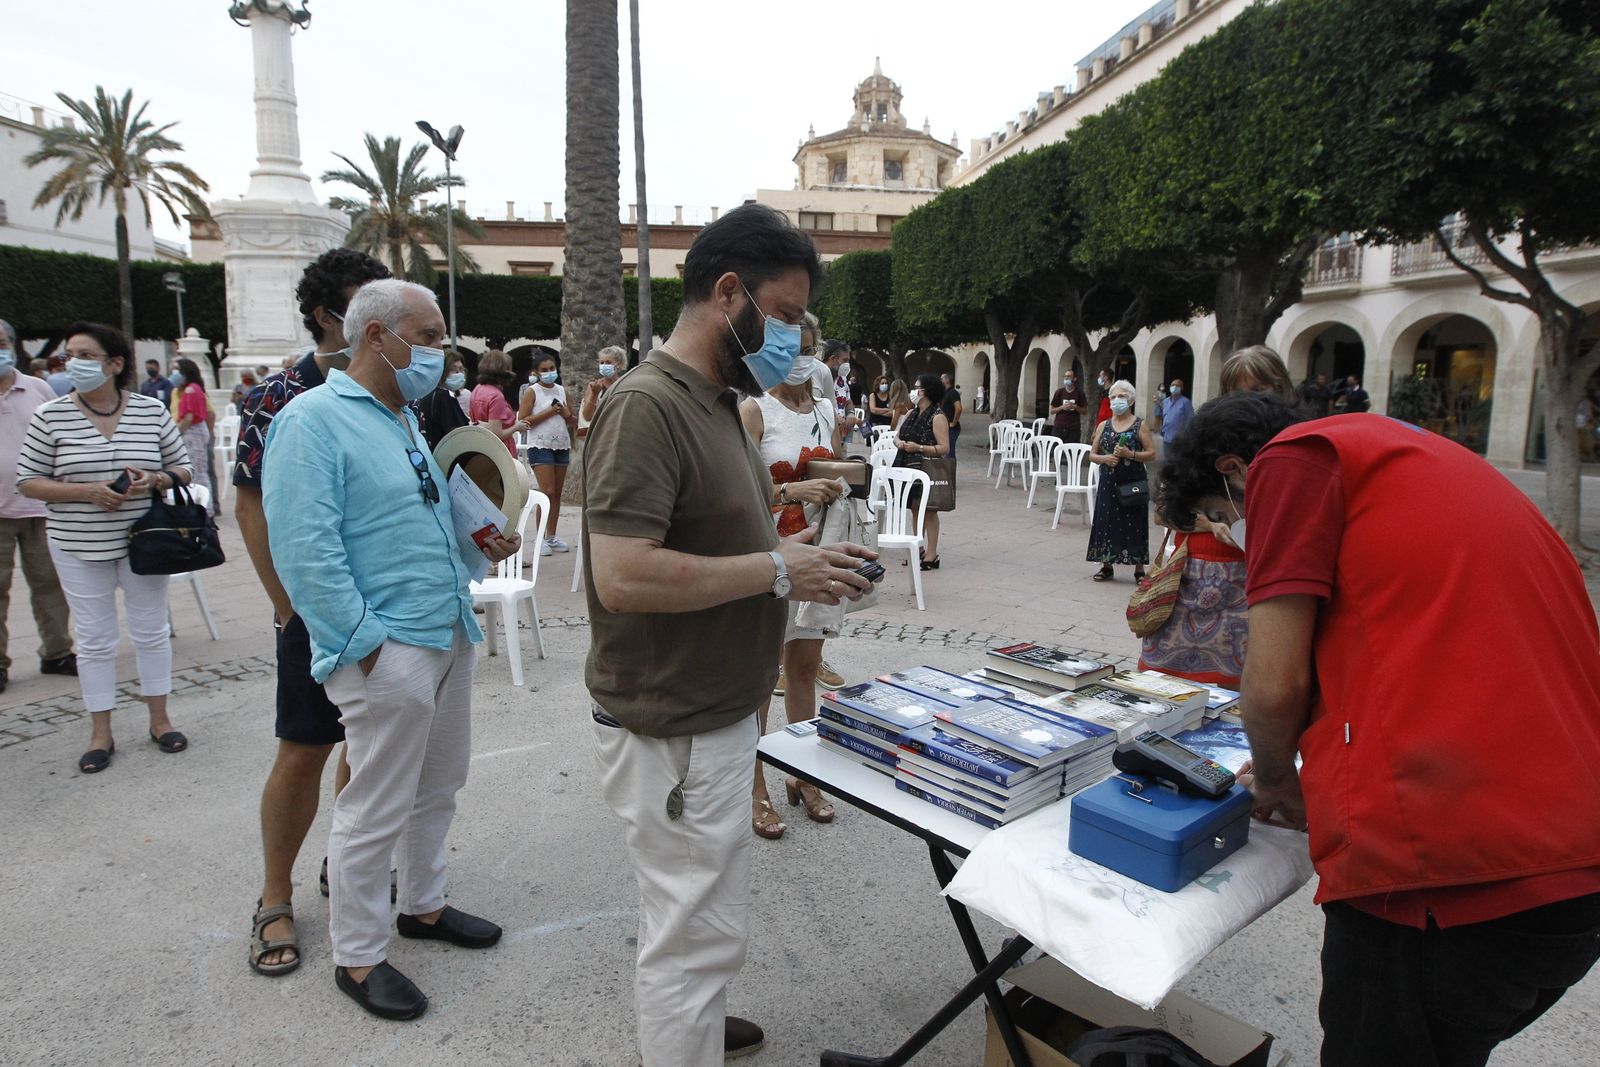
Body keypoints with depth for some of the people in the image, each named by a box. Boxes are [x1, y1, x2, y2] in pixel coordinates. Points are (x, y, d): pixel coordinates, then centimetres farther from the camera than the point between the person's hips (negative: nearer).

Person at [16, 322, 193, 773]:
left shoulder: (152, 410, -1)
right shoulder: (51, 415, -3)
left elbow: (183, 468, 5)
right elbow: (28, 482, -1)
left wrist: (155, 480, -16)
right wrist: (86, 491, -17)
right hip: (79, 546, 0)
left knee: (151, 630, 10)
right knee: (94, 639, 7)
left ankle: (159, 720, 25)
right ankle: (100, 734, 20)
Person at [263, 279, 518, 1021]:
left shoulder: (403, 417, 15)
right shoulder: (313, 420, -13)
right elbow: (306, 553, -20)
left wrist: (476, 540, 5)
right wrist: (368, 645, -20)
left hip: (450, 634, 9)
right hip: (387, 649, -9)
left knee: (439, 788, 21)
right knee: (376, 811, 4)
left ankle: (424, 905, 40)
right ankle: (358, 956, 23)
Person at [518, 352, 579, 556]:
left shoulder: (562, 391, 14)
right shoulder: (532, 392, -1)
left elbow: (573, 420, 19)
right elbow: (522, 421, -10)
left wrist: (566, 413, -3)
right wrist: (549, 412, -14)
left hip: (562, 446, 5)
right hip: (540, 446, -5)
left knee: (557, 493, 7)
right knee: (547, 492, -11)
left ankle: (553, 537, 14)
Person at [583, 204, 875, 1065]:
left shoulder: (716, 399, 11)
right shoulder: (647, 405, -21)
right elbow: (622, 576, -29)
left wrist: (796, 556, 2)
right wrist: (775, 571, -21)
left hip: (715, 715, 10)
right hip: (672, 729, -10)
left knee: (695, 916, 26)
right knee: (700, 934, 5)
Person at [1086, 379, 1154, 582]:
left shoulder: (1140, 425, -1)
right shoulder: (1103, 426, 9)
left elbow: (1152, 453, -4)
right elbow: (1092, 454, 9)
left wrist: (1130, 454, -18)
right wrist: (1105, 458, -11)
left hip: (1133, 482, -3)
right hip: (1108, 482, 3)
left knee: (1134, 524, 0)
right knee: (1106, 522, 5)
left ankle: (1139, 569, 9)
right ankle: (1106, 565, 17)